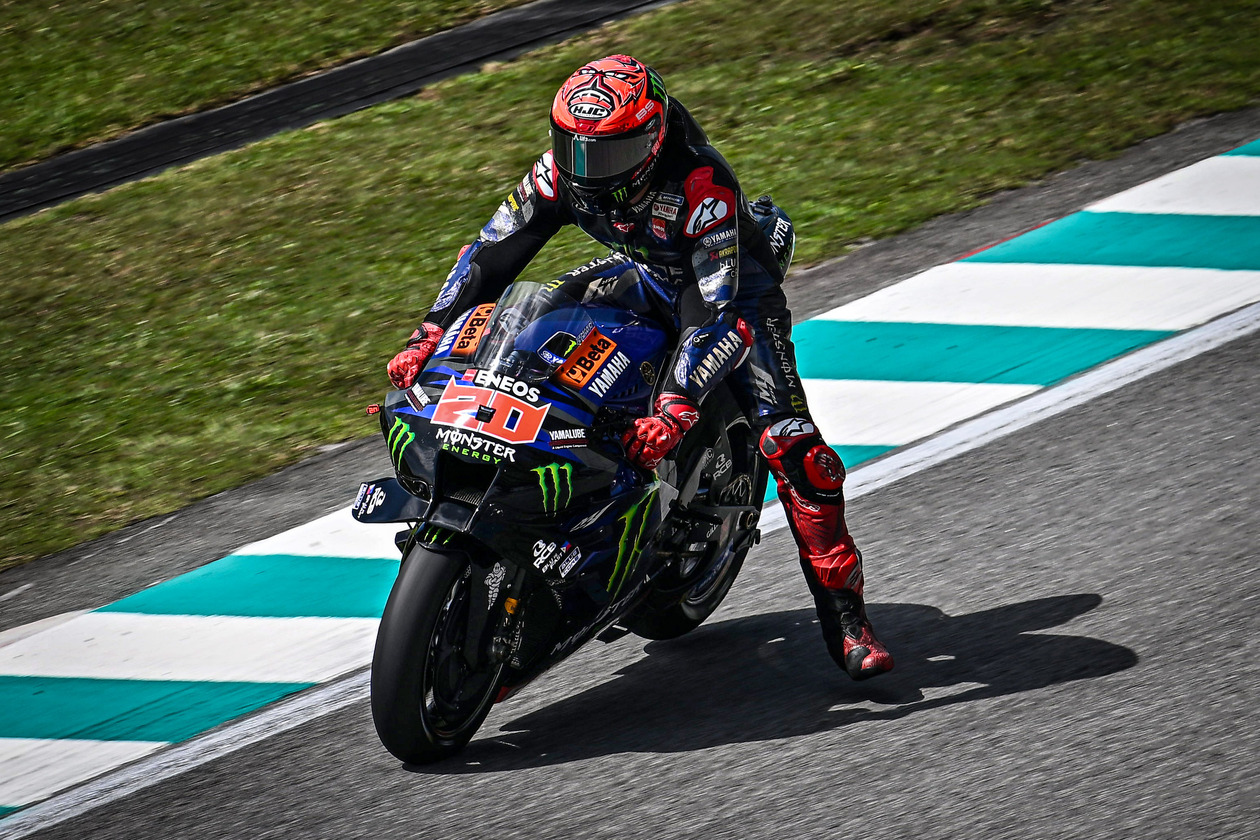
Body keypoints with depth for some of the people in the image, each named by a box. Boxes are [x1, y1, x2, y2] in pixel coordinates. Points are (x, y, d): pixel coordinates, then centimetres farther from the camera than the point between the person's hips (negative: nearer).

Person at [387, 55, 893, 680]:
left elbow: (720, 312, -41)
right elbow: (492, 252, -11)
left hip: (733, 282, -6)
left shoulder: (702, 183, -37)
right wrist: (430, 336, -24)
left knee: (791, 444, -23)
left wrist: (676, 407, -53)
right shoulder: (560, 172, -19)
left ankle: (843, 612, -15)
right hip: (644, 276, 6)